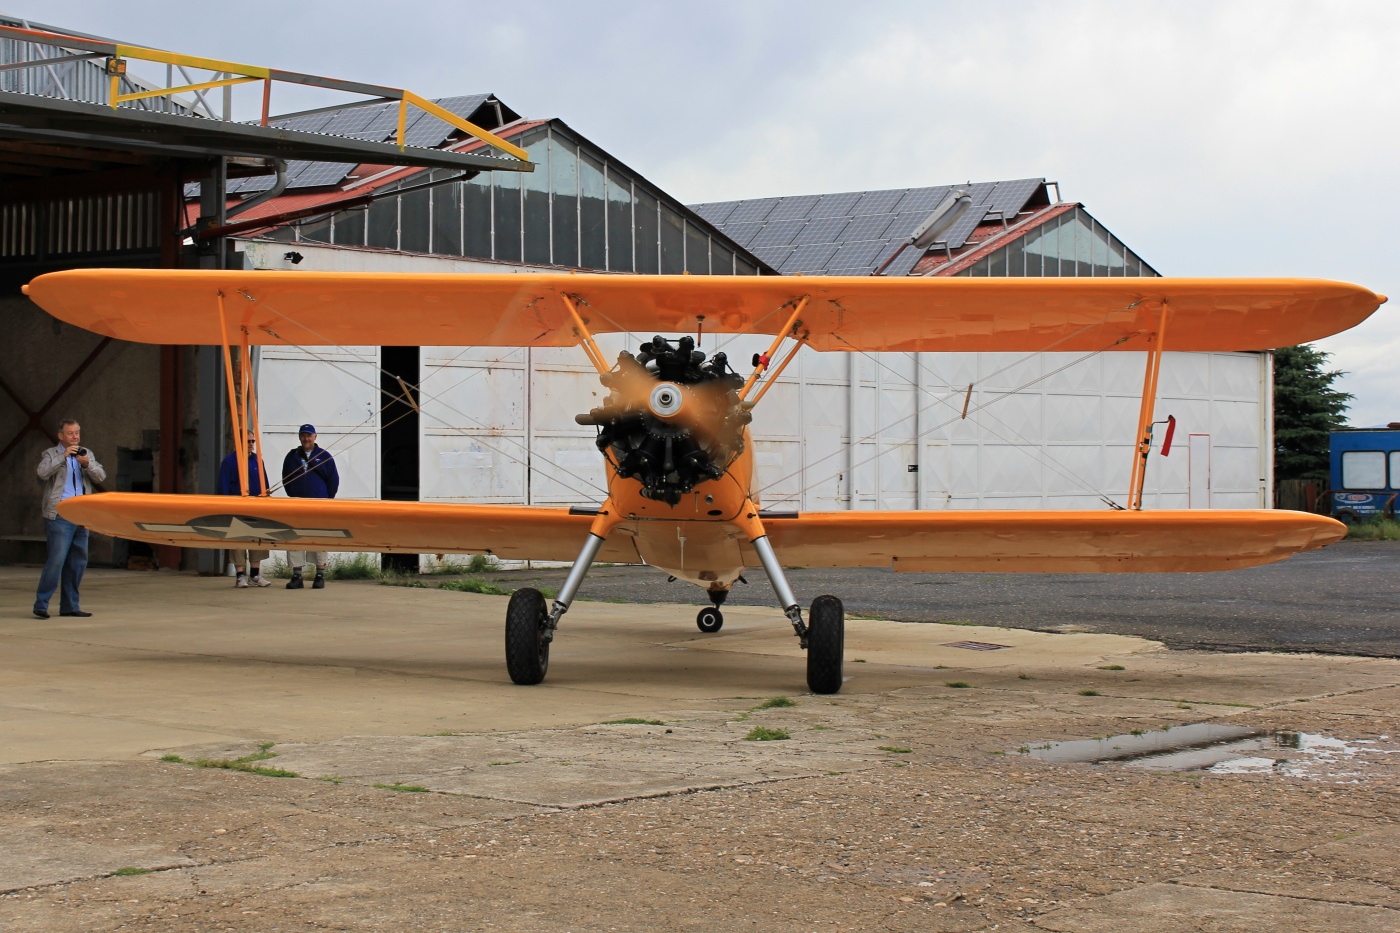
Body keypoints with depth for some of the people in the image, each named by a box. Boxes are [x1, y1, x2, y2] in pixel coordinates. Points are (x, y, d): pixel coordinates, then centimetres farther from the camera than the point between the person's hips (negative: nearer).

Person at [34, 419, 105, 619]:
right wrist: (63, 456, -19)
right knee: (56, 560, -11)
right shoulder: (51, 455, 3)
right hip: (59, 516, -5)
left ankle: (70, 606, 15)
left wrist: (87, 464, -12)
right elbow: (43, 473, -16)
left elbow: (101, 476, 5)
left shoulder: (86, 454, 16)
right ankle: (41, 604, -5)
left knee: (78, 562, 7)